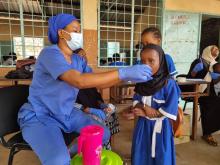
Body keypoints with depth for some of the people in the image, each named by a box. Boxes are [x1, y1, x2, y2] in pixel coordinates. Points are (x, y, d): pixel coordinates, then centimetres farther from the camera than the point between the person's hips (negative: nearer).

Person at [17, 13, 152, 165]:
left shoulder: (79, 60, 2)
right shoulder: (50, 53, -22)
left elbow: (97, 82, 3)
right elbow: (79, 81, -36)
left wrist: (127, 76, -10)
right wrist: (123, 73, -39)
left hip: (67, 113, 8)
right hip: (39, 116, -7)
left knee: (104, 135, 4)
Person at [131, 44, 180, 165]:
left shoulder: (169, 83, -18)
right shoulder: (141, 82, -2)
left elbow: (170, 112, -18)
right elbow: (136, 103, 5)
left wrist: (145, 113, -14)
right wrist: (145, 107, -16)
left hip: (160, 128, -4)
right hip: (143, 126, 5)